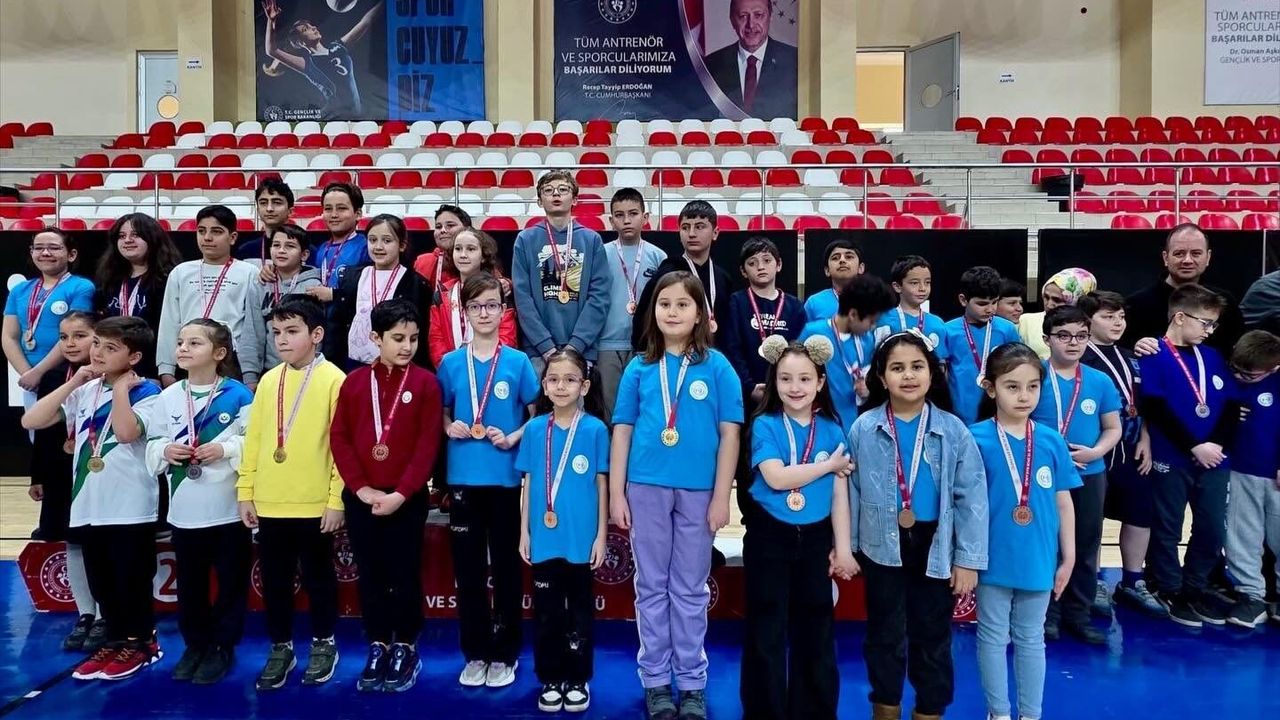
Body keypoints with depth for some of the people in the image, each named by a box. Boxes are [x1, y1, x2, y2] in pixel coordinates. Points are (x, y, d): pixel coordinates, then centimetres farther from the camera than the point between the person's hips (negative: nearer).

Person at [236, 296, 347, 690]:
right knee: (274, 580, 13)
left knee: (317, 576, 10)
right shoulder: (269, 380, 7)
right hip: (269, 503, 5)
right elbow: (253, 440, 10)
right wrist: (245, 492, 6)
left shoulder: (333, 380, -8)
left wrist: (336, 500, -11)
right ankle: (280, 647, 29)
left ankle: (323, 643, 28)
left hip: (314, 503, -4)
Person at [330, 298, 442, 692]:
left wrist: (401, 493, -15)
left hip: (407, 498, -2)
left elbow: (428, 445, -9)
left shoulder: (425, 383, -5)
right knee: (370, 574, 11)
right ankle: (378, 646, 24)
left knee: (405, 575, 6)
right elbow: (339, 439, 0)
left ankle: (405, 648, 21)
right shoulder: (355, 381, 3)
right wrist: (361, 488, -9)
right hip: (360, 497, 3)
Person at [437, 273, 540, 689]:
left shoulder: (518, 362, -1)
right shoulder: (451, 363, 3)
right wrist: (449, 428, -8)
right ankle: (475, 653, 22)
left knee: (506, 568, 7)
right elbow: (441, 413, 13)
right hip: (463, 478, 2)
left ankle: (505, 654, 20)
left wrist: (513, 438, -12)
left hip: (506, 478, -1)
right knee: (468, 570, 8)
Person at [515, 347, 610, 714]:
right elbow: (528, 483, 6)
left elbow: (601, 484, -1)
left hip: (581, 537, -2)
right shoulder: (534, 429, 1)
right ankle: (550, 680, 25)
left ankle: (578, 680, 25)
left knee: (579, 608, 11)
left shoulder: (595, 429, -5)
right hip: (544, 537, 2)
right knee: (546, 610, 11)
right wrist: (524, 531, 4)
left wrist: (601, 535, -2)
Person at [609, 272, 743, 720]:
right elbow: (622, 431, 5)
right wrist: (616, 494, 1)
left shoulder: (717, 367, -2)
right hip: (646, 489, 2)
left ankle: (692, 682, 22)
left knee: (690, 590, 10)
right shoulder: (639, 368, 3)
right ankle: (655, 680, 23)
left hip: (698, 491, -1)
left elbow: (729, 434, -2)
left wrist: (721, 497, -5)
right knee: (652, 587, 10)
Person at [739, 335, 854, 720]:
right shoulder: (765, 425, -7)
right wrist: (829, 465, -12)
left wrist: (843, 548, 0)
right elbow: (776, 477, -20)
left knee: (817, 630, 12)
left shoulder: (831, 430, 2)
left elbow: (840, 494, 3)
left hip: (815, 538, 3)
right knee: (767, 631, 6)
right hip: (769, 537, -3)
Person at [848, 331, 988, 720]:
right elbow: (850, 491, 0)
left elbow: (972, 496, -5)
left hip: (935, 547, 0)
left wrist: (968, 558, -7)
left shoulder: (953, 430, -7)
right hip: (882, 547, 0)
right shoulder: (863, 429, -6)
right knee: (885, 632, 14)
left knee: (933, 635, 13)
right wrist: (846, 546, 2)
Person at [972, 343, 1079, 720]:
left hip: (1038, 560, 2)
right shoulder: (976, 439, -11)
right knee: (993, 639, 12)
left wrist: (1068, 558, 7)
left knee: (1031, 641, 17)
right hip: (993, 560, -2)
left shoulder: (1052, 441, -3)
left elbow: (1063, 503, 5)